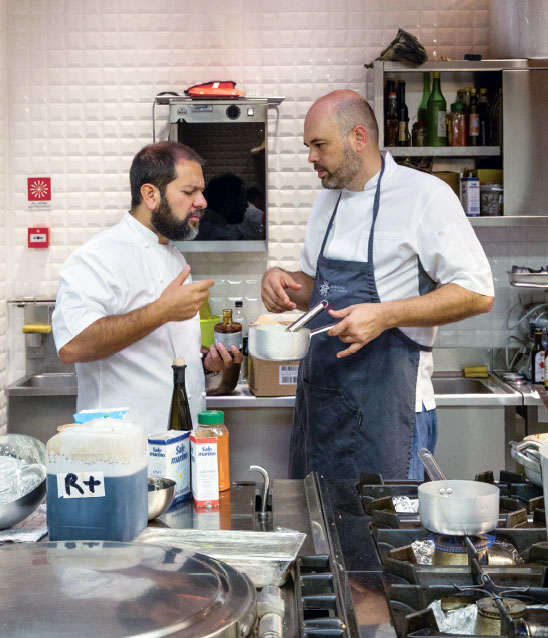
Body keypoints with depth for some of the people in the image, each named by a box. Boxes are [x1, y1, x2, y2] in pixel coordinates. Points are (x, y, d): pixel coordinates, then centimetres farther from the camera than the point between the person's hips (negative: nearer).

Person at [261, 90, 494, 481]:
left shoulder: (424, 195, -9)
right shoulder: (328, 201, 14)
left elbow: (477, 294, -14)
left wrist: (385, 315, -22)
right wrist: (284, 283, 2)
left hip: (387, 407, -7)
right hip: (318, 399, 7)